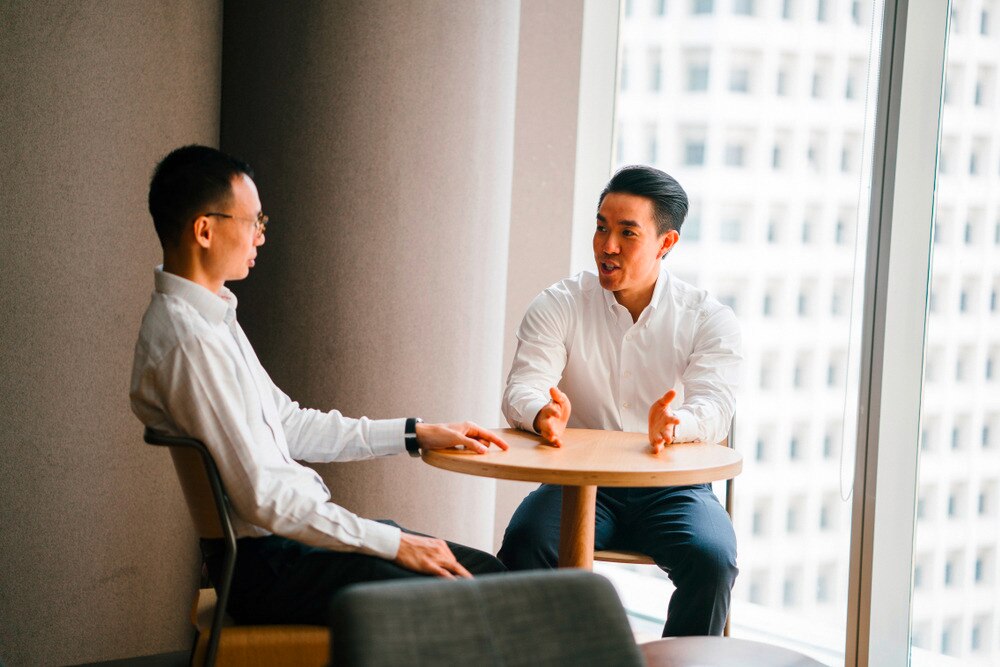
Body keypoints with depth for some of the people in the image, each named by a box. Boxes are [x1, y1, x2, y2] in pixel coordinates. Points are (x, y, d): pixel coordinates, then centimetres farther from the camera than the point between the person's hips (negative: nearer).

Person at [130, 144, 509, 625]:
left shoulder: (210, 316, 13)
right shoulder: (190, 341, -20)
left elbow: (288, 424, 21)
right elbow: (261, 496, -22)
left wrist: (417, 433, 17)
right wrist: (393, 543, -17)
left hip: (291, 530, 10)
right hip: (266, 564, -10)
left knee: (486, 571, 6)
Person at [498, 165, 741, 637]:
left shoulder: (709, 319, 2)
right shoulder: (559, 306, 4)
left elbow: (713, 407, -12)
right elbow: (522, 389, -7)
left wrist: (674, 424, -38)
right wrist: (542, 414, -33)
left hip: (671, 488, 0)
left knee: (711, 559, -30)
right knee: (523, 544, -29)